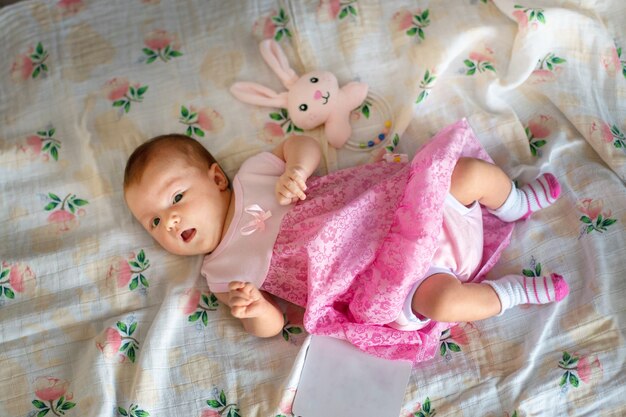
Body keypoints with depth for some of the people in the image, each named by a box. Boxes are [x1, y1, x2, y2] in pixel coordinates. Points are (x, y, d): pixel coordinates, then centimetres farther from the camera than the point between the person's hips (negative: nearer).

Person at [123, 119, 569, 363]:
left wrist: (295, 170, -18)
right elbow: (271, 324, -1)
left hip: (397, 207, 3)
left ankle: (516, 205, 25)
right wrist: (251, 309, -25)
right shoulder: (222, 272, 3)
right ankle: (510, 292, 0)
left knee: (472, 171, -9)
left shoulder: (252, 174, 6)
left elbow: (305, 145, 5)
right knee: (442, 298, -31)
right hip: (389, 279, -3)